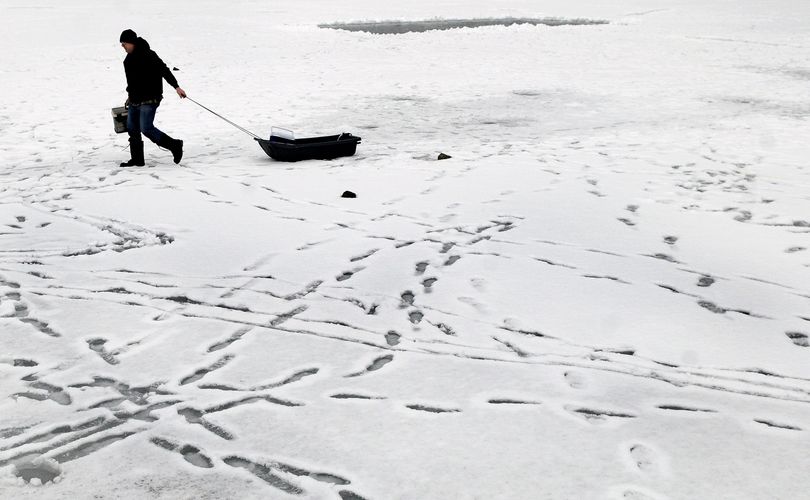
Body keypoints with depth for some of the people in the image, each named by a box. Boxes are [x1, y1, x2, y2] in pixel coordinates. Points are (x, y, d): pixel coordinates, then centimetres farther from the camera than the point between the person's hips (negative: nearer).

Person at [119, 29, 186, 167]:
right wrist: (130, 95, 28)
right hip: (135, 100, 9)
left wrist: (176, 86, -24)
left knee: (146, 128, -13)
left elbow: (164, 70, -18)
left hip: (149, 99, -9)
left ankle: (175, 145, 0)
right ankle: (137, 159, 17)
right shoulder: (130, 57, 13)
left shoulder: (148, 55, -15)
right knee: (132, 128, 8)